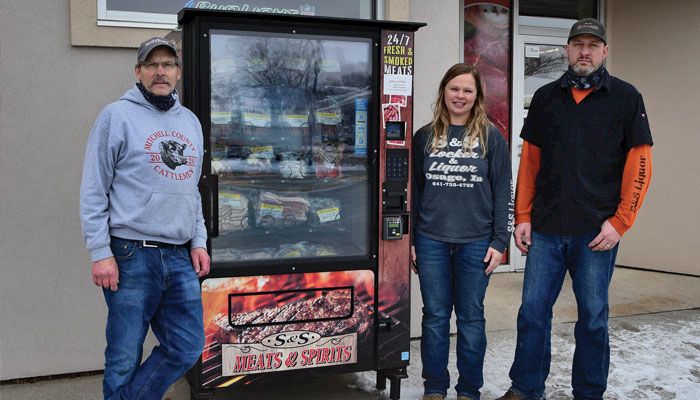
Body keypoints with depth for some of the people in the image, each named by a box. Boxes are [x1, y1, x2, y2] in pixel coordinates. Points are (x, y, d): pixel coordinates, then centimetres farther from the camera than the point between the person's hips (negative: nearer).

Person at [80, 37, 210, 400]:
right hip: (132, 257, -6)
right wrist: (100, 253, -11)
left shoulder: (190, 121, 16)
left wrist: (198, 241, 12)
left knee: (186, 350, 7)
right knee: (125, 359, 3)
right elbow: (94, 190, -6)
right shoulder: (117, 115, -3)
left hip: (181, 259, 6)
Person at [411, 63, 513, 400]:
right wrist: (410, 240, 7)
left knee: (471, 318, 8)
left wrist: (499, 242, -5)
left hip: (476, 243, -1)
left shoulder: (491, 137, 1)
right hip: (431, 242, 2)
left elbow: (504, 193, 0)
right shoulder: (425, 136, 7)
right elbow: (414, 191, 10)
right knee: (435, 317, 9)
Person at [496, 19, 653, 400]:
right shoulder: (546, 97, 8)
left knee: (593, 316, 8)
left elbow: (639, 165, -2)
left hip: (597, 232, -2)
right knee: (533, 310, 6)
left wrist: (619, 223, -9)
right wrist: (523, 217, 4)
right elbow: (529, 161, 10)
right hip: (545, 228, 3)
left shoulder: (625, 97, 0)